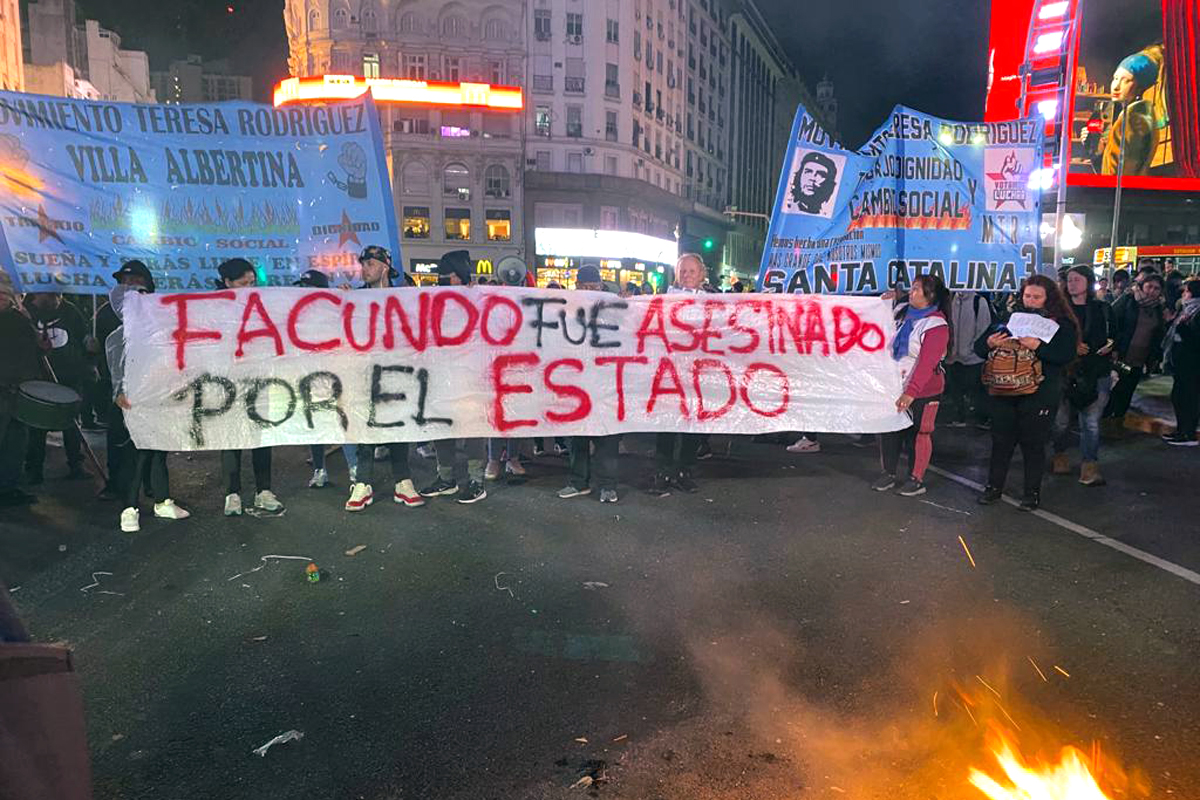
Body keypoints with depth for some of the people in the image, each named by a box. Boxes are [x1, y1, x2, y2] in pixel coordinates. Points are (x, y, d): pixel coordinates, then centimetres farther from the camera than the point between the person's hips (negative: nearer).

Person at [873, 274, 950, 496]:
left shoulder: (936, 325, -15)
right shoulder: (905, 314, 8)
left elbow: (926, 363, -23)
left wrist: (911, 392, -30)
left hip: (922, 391, -7)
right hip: (895, 385, 7)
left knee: (918, 434, 3)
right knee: (889, 430, 10)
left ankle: (916, 480, 15)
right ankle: (888, 474, 22)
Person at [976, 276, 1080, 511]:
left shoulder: (1062, 324, -1)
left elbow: (1066, 355, -15)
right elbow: (978, 348, 7)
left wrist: (1037, 346, -27)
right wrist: (990, 343, -15)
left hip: (1039, 394, -3)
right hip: (1004, 392, 3)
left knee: (1033, 443, 6)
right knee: (1001, 440, 10)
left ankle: (1032, 492, 19)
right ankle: (994, 485, 23)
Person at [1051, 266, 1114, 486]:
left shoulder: (1102, 310, 9)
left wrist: (1111, 345, -4)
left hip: (1095, 374, 0)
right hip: (1064, 371, 0)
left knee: (1091, 422, -1)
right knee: (1061, 420, 3)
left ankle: (1090, 464, 8)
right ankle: (1060, 456, 24)